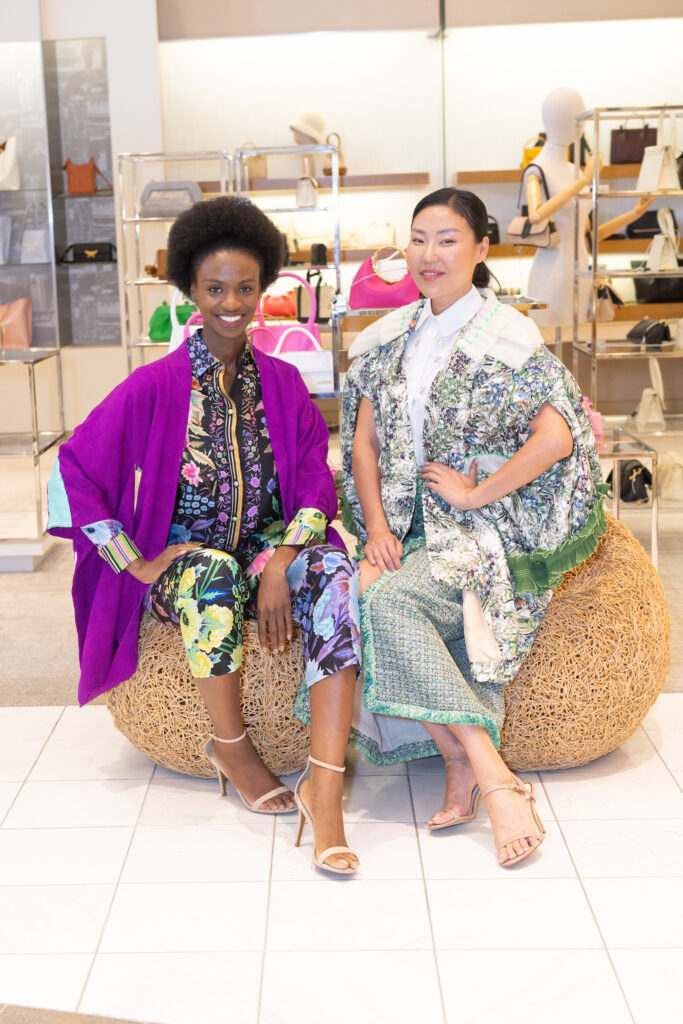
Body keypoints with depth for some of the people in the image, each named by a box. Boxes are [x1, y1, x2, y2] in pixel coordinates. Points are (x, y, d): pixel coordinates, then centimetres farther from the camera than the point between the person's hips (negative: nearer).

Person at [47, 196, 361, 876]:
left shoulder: (281, 382, 5)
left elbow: (315, 481, -1)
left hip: (269, 544, 3)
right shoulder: (156, 387, -5)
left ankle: (324, 789, -36)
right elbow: (73, 470, -7)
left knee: (338, 577, -31)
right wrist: (137, 564, -12)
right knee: (216, 579, -39)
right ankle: (232, 749, -16)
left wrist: (282, 564, -19)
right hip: (183, 557, -2)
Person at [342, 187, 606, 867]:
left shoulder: (506, 337, -5)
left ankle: (471, 766, -24)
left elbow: (557, 436, -16)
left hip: (484, 528, -5)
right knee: (359, 594, -27)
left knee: (387, 599, -32)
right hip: (407, 525, 5)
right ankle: (484, 774, -24)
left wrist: (475, 492, -12)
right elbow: (363, 440, 13)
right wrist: (377, 529, -1)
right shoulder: (389, 338, 13)